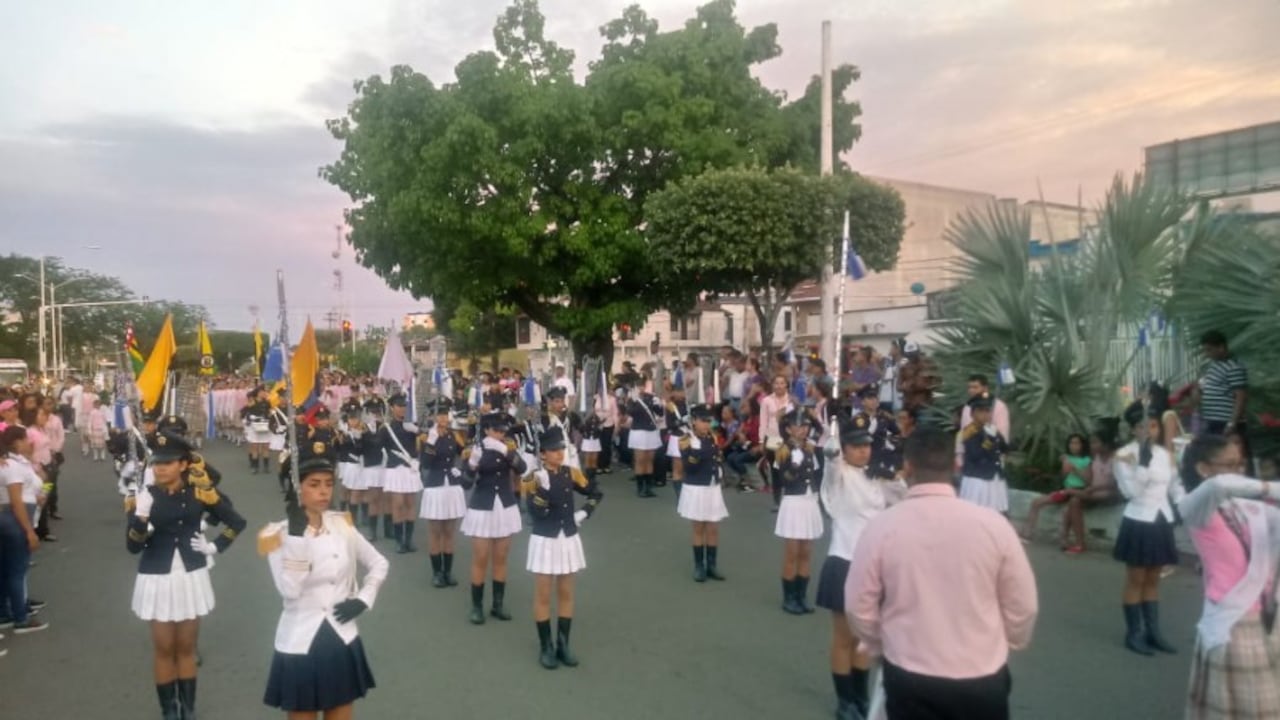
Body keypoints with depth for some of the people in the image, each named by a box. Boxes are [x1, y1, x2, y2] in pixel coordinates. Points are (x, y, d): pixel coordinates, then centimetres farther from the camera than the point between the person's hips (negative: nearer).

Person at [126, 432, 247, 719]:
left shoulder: (198, 493, -6)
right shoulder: (143, 496, -7)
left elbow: (236, 521, 5)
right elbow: (133, 546, -13)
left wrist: (216, 546, -1)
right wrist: (140, 515, -26)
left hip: (191, 577, 1)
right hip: (158, 580, -1)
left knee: (186, 647, 11)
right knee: (164, 649, 8)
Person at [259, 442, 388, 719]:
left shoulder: (343, 525, -1)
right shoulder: (278, 534, -11)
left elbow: (379, 564, 11)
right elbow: (289, 589, -25)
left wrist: (363, 600, -3)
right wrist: (296, 533, -27)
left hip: (342, 641, 3)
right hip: (300, 643, -3)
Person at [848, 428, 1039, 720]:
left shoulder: (881, 526, -13)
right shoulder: (993, 524, -12)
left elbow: (860, 607, -4)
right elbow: (1023, 607, -1)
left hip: (910, 679, 0)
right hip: (983, 679, 1)